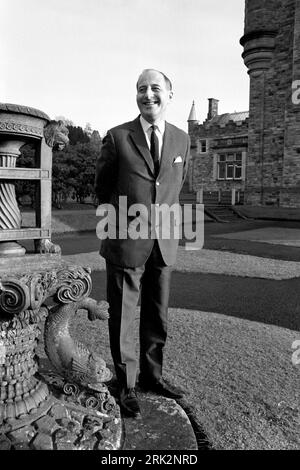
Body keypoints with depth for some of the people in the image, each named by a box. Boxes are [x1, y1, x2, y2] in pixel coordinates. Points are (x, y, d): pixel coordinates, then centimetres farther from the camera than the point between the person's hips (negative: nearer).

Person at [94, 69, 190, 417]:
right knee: (122, 318, 6)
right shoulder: (117, 137, -4)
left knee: (157, 317, 14)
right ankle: (127, 385, 25)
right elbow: (102, 186, 8)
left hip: (163, 244, 4)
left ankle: (152, 375, 34)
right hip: (125, 242, -3)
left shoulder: (181, 140, 7)